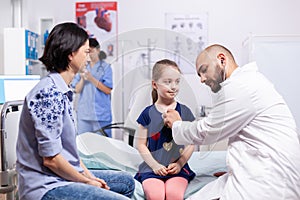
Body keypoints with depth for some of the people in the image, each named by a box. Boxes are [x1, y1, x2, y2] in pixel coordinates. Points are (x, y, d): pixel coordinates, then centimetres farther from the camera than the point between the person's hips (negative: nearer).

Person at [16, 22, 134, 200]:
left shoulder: (63, 92, 10)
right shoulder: (49, 93, -21)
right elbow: (50, 159, -23)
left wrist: (89, 175, 6)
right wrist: (86, 181, -10)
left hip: (65, 176, 10)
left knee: (127, 182, 19)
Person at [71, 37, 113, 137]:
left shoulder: (105, 67, 1)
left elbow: (108, 90, -7)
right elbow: (77, 90, 8)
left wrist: (91, 79, -15)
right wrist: (82, 79, -11)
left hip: (101, 114, -3)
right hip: (83, 114, 3)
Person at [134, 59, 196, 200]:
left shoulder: (184, 112, 6)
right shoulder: (148, 113, 4)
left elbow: (191, 143, 6)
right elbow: (141, 145, 4)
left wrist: (179, 164, -5)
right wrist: (155, 165, -6)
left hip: (178, 168, 1)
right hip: (152, 168, 0)